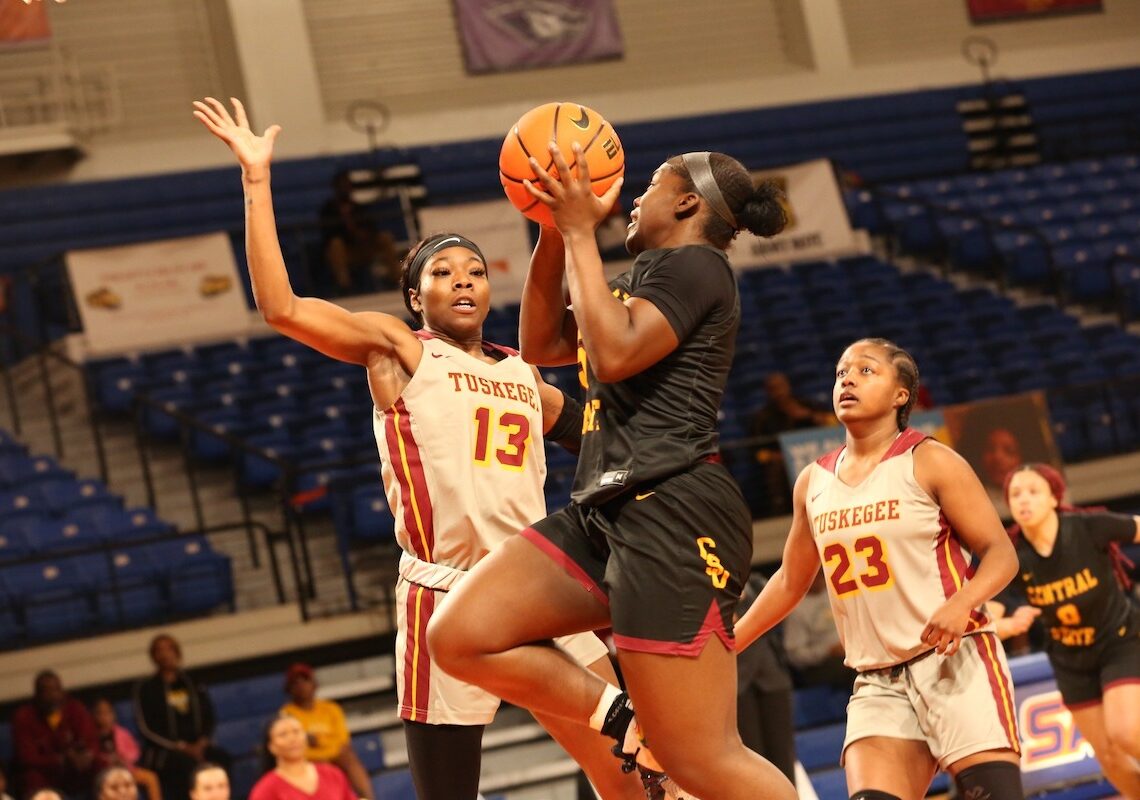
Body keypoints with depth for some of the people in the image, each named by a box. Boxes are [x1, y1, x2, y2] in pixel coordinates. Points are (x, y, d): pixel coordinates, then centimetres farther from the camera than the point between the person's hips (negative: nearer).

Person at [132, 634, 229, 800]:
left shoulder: (194, 686, 19)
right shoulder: (146, 689, 8)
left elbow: (208, 720, 16)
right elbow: (146, 728, 0)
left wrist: (202, 743, -6)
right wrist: (181, 747, -10)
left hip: (196, 748, 3)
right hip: (162, 752, -3)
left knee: (221, 758, -28)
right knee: (186, 763, -36)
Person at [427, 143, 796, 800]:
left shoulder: (694, 265, -3)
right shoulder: (652, 277, 25)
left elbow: (613, 353, -19)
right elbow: (541, 344, 30)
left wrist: (581, 232, -10)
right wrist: (554, 232, 19)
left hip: (671, 515, -10)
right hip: (605, 512, 10)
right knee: (460, 638, -2)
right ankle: (632, 724, 2)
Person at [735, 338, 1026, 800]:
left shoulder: (928, 462, -3)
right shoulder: (812, 483, 12)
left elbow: (1000, 553, -6)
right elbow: (790, 582, 25)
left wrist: (962, 603, -26)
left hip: (954, 662, -4)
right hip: (878, 682, 5)